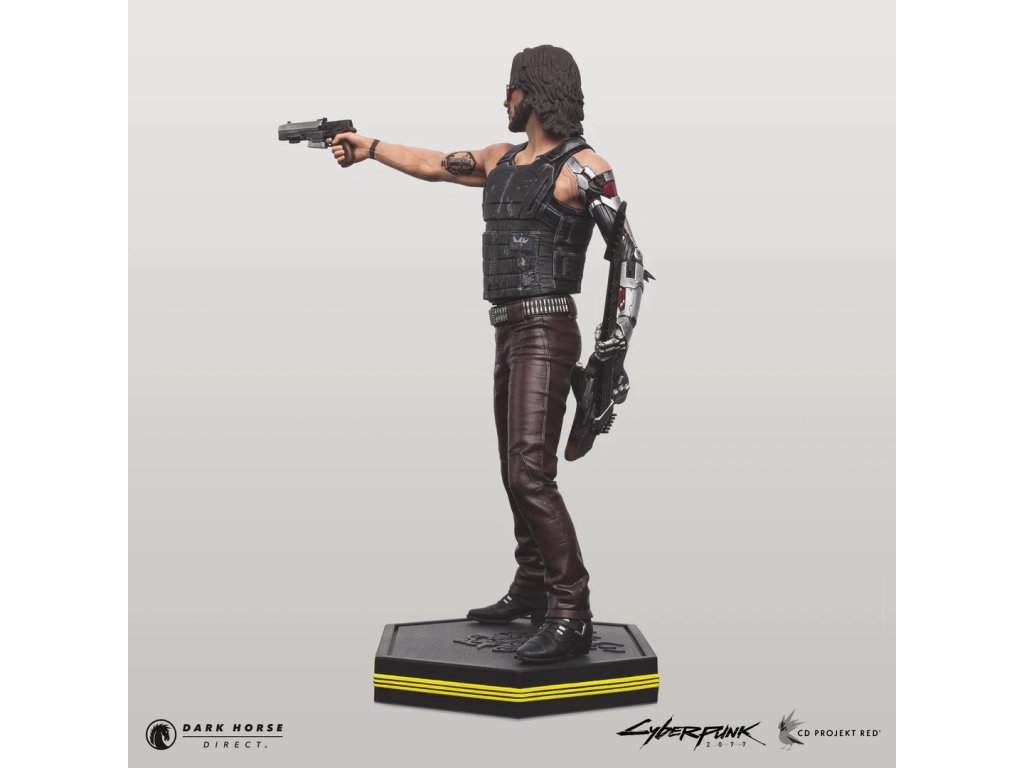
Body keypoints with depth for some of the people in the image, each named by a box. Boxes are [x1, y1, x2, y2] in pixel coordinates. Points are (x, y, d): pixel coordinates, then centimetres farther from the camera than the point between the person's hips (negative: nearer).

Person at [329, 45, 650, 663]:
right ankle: (531, 590, 28)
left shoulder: (583, 167, -7)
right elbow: (434, 166, 30)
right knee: (516, 471, 14)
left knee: (531, 473, -17)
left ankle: (572, 617, -13)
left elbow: (629, 254, -10)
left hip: (546, 333, -8)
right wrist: (370, 147, 36)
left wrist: (619, 335, -18)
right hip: (509, 333, 8)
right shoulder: (502, 160, 16)